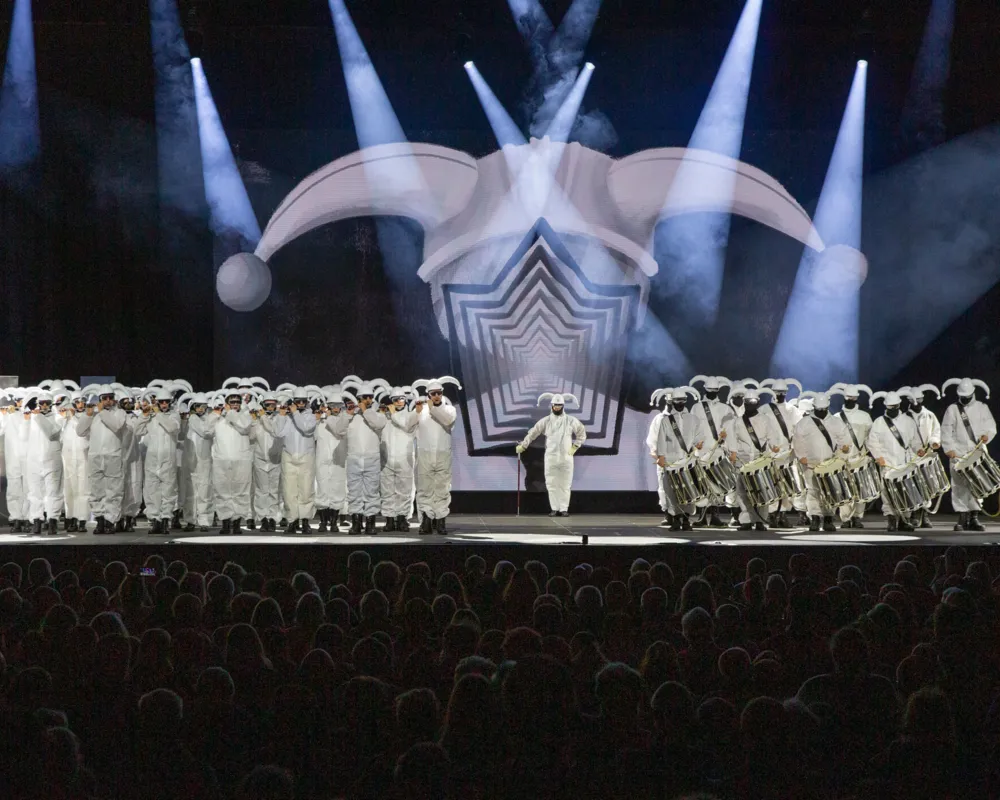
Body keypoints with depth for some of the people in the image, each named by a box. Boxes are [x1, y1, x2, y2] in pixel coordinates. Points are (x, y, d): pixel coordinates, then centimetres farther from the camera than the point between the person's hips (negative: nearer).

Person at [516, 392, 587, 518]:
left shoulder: (571, 421, 4)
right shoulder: (545, 421, 3)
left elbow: (582, 433, 15)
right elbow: (533, 433, 8)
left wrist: (575, 446, 7)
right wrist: (522, 446, 6)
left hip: (566, 457, 0)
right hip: (551, 457, 0)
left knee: (565, 484, -1)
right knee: (552, 484, -1)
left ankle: (564, 509, 4)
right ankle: (554, 509, 6)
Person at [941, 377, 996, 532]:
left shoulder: (982, 407, 12)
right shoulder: (952, 409, 6)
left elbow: (991, 426, 8)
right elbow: (946, 431, 1)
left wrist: (987, 434, -15)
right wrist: (949, 448, -12)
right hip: (958, 454, -1)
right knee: (960, 485, -6)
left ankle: (974, 517, 3)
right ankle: (962, 518, -3)